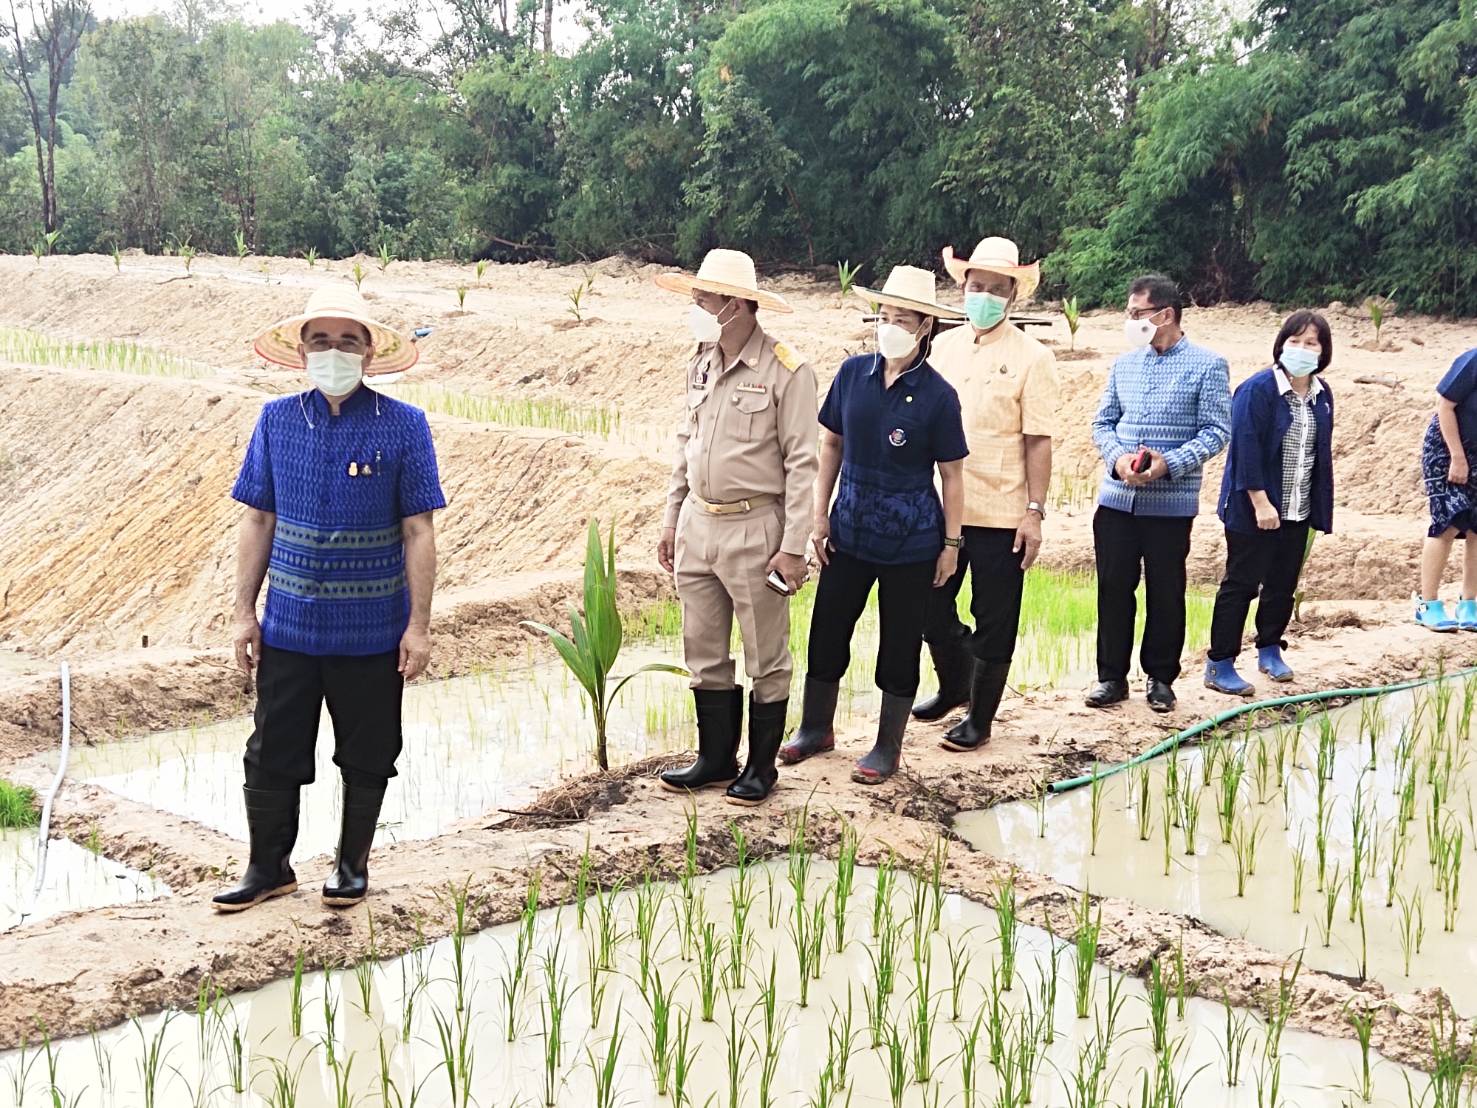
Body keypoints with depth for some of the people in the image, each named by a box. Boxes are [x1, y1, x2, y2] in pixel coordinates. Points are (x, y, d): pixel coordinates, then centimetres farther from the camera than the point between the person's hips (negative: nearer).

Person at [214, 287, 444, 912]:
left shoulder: (403, 427, -6)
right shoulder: (278, 421, 2)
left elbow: (417, 531, -6)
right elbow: (259, 520, 6)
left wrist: (419, 625, -8)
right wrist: (245, 613, 4)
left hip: (372, 631, -2)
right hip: (289, 626, 2)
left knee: (366, 757, 12)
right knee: (273, 754, 9)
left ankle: (352, 866, 31)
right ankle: (268, 869, 27)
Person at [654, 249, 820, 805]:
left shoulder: (786, 372, -13)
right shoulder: (701, 362, 8)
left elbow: (801, 464, -13)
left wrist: (793, 547, -15)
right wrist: (672, 520, 16)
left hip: (754, 530, -7)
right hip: (698, 524, 7)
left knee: (765, 658, 6)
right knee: (704, 653, 14)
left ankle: (761, 765, 20)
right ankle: (716, 758, 28)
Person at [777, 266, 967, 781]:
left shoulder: (937, 395, -11)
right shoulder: (853, 373, -2)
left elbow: (951, 475, -5)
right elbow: (831, 444, 7)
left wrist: (951, 544, -4)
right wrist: (820, 514, 4)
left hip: (910, 543, -3)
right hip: (850, 530, 4)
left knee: (900, 644, 8)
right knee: (827, 630, 12)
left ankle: (888, 747, 23)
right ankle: (816, 727, 32)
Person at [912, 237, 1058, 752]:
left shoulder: (1031, 358, -5)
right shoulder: (944, 347, 9)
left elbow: (1038, 441, -7)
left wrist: (1034, 511, -12)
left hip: (1000, 514, -5)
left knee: (993, 622, 5)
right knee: (930, 608, 14)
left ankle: (980, 717, 20)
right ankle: (954, 687, 37)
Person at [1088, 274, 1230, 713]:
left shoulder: (1207, 366, -3)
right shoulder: (1124, 365, 11)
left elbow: (1217, 431, -7)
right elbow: (1103, 423, 12)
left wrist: (1169, 463, -20)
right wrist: (1117, 458, -9)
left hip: (1172, 503, -4)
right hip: (1116, 497, 4)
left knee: (1165, 592, 6)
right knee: (1113, 587, 6)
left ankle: (1160, 677, 19)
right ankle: (1112, 676, 16)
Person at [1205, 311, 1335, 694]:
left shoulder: (1322, 395, 7)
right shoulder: (1257, 390, -14)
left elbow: (1322, 453, 14)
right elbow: (1246, 449, -18)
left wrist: (1321, 507, 11)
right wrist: (1260, 503, -21)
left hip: (1298, 511, 6)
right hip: (1253, 509, -6)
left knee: (1283, 583, 14)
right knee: (1242, 584, -2)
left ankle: (1269, 650, 32)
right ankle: (1219, 665, 5)